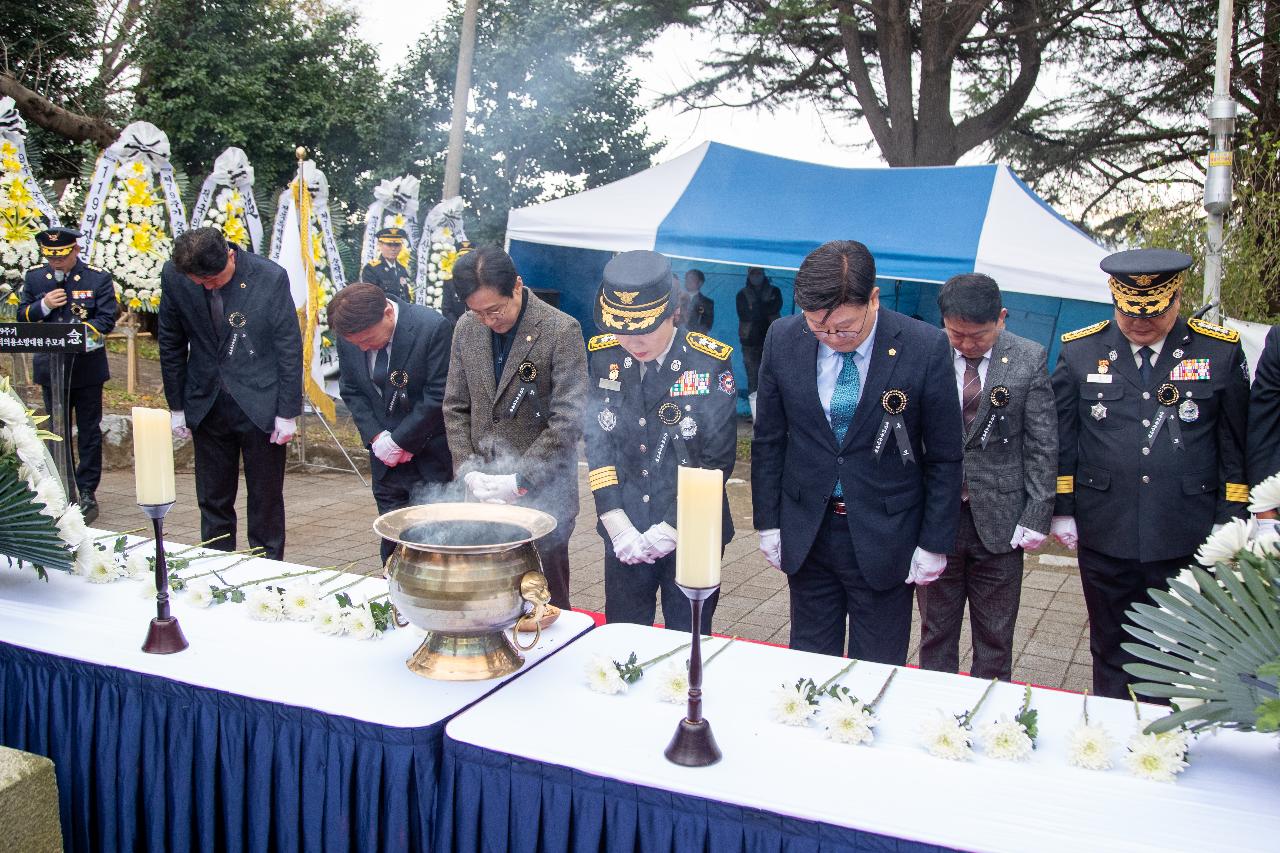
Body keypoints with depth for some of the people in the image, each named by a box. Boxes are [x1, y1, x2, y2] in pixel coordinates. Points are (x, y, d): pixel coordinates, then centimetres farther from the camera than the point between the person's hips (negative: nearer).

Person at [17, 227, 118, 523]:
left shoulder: (99, 278, -6)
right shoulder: (34, 277, 4)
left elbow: (107, 320, -10)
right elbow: (22, 316, 8)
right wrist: (43, 306, -12)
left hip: (87, 368, -3)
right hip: (51, 368, 3)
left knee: (89, 432, 4)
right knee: (58, 432, 12)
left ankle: (87, 492, 12)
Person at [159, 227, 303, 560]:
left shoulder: (270, 277, -14)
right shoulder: (174, 276, -6)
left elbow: (289, 348, -8)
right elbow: (171, 344, 6)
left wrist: (287, 413, -8)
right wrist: (177, 406, 7)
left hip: (260, 404, -3)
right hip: (206, 405, 3)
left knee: (266, 499, 7)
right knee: (212, 501, 11)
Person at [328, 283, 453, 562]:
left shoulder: (432, 327, -20)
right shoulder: (349, 335, -4)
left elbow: (438, 396, -17)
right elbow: (351, 391, 7)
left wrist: (400, 440, -14)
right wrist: (376, 437, -6)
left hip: (430, 452, -5)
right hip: (386, 456, 5)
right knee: (392, 540, 10)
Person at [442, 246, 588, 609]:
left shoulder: (562, 331, -11)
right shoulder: (466, 328, 6)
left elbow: (567, 422, -13)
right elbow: (456, 406, 11)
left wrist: (520, 481, -16)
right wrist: (467, 469, -2)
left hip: (542, 495, -4)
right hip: (482, 492, 5)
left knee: (546, 601, 5)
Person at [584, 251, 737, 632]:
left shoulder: (710, 361, -12)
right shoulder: (603, 355, -3)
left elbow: (718, 460, -10)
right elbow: (598, 443, -2)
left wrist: (674, 527, -13)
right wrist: (616, 524, -10)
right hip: (624, 533, 3)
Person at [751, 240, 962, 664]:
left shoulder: (926, 347, -14)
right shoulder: (783, 340, -7)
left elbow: (944, 457, -5)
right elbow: (768, 440, 4)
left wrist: (934, 543, -4)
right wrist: (768, 522, 4)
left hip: (884, 537, -2)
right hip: (806, 533, 2)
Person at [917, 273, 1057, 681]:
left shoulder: (1029, 360, -4)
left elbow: (1042, 445, -1)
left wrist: (1037, 516, -5)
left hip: (999, 523, 0)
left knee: (994, 639, 13)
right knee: (935, 633, 13)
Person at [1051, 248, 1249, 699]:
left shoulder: (1221, 351, -1)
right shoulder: (1080, 351, 0)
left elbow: (1236, 445, 3)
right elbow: (1061, 439, 4)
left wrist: (1230, 521, 1)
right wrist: (1062, 508, 2)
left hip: (1185, 538, 0)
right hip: (1105, 535, 1)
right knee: (1110, 650, 15)